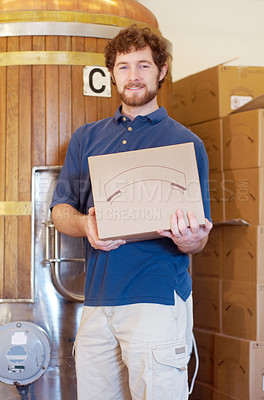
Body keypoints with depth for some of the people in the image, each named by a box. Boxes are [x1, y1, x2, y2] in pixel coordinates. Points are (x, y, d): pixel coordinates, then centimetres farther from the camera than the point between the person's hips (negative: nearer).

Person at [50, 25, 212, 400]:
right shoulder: (86, 138, 17)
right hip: (97, 301, 4)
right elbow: (60, 210, 15)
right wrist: (85, 225, -8)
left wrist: (190, 241, -20)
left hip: (158, 298, -3)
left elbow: (199, 237, 4)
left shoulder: (186, 142, 6)